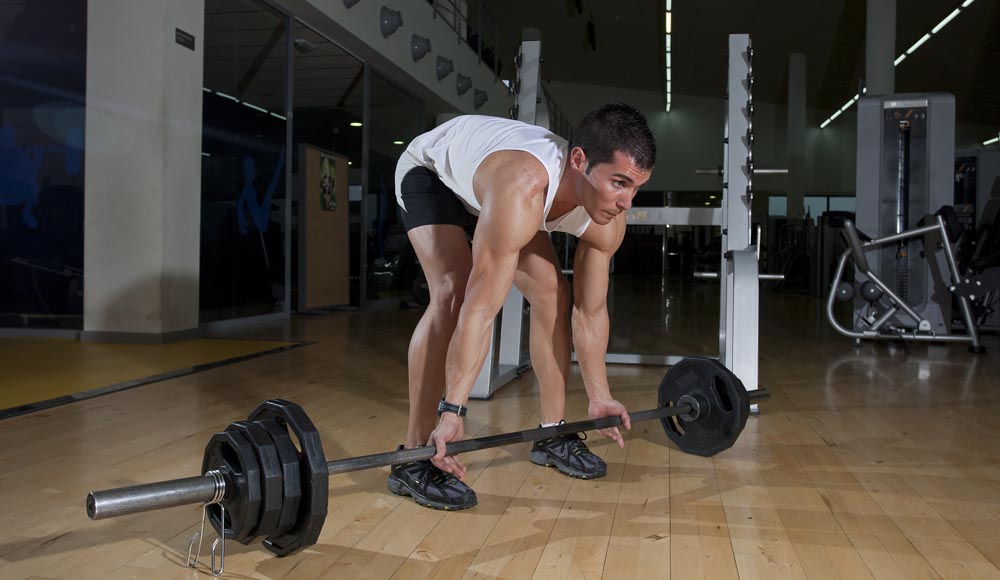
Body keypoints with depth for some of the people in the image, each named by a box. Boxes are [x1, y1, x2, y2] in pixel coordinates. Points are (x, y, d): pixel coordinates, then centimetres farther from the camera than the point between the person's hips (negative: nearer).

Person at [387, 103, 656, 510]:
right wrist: (452, 411, -46)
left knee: (552, 294, -4)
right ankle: (415, 457, -22)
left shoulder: (608, 223, -23)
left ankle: (552, 435, 12)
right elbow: (480, 308, -47)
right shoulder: (522, 190, -47)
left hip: (483, 179, 7)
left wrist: (599, 397, -4)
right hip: (432, 171, -6)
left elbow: (590, 311, -10)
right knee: (454, 293, -28)